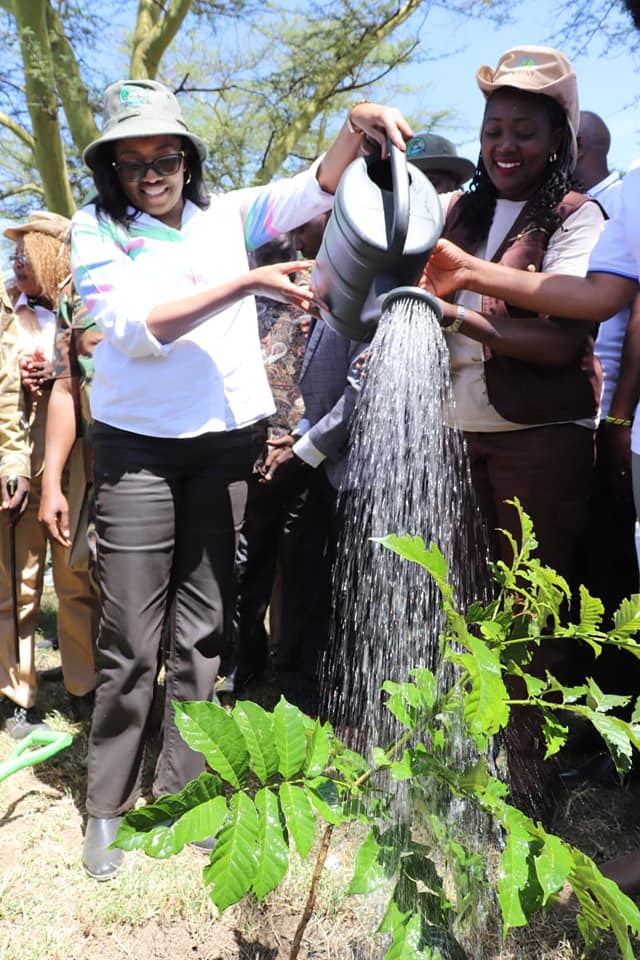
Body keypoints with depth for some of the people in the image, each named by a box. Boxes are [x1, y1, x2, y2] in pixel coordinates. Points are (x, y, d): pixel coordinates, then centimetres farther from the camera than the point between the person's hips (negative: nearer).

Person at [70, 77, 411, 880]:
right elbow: (132, 326, -14)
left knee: (202, 631, 9)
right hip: (138, 447, -2)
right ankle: (107, 805, 19)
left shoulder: (226, 216, 10)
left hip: (228, 443, 3)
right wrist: (247, 282, -19)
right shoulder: (96, 230, 1)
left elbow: (312, 190, 2)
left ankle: (179, 787, 24)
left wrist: (356, 128, -18)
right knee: (131, 640, 1)